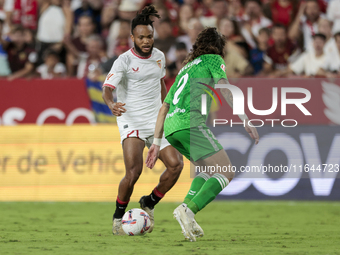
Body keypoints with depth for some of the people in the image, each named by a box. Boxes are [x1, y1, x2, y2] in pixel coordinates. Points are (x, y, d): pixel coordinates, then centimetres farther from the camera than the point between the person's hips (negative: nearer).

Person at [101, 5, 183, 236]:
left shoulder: (159, 56, 8)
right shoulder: (124, 61, -10)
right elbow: (108, 87, -22)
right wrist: (111, 104, -43)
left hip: (156, 120, 5)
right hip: (131, 120, -5)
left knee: (176, 164, -10)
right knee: (134, 171, -22)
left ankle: (149, 203, 13)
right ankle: (118, 217, 0)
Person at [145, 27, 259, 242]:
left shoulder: (186, 68, 32)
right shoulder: (213, 60, 13)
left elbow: (164, 108, 30)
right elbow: (225, 89, -4)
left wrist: (157, 143, 31)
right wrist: (246, 121, -8)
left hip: (171, 128, 8)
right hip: (191, 122, -8)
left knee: (207, 169, 25)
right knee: (227, 173, -6)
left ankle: (187, 216, 5)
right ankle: (188, 210, -26)